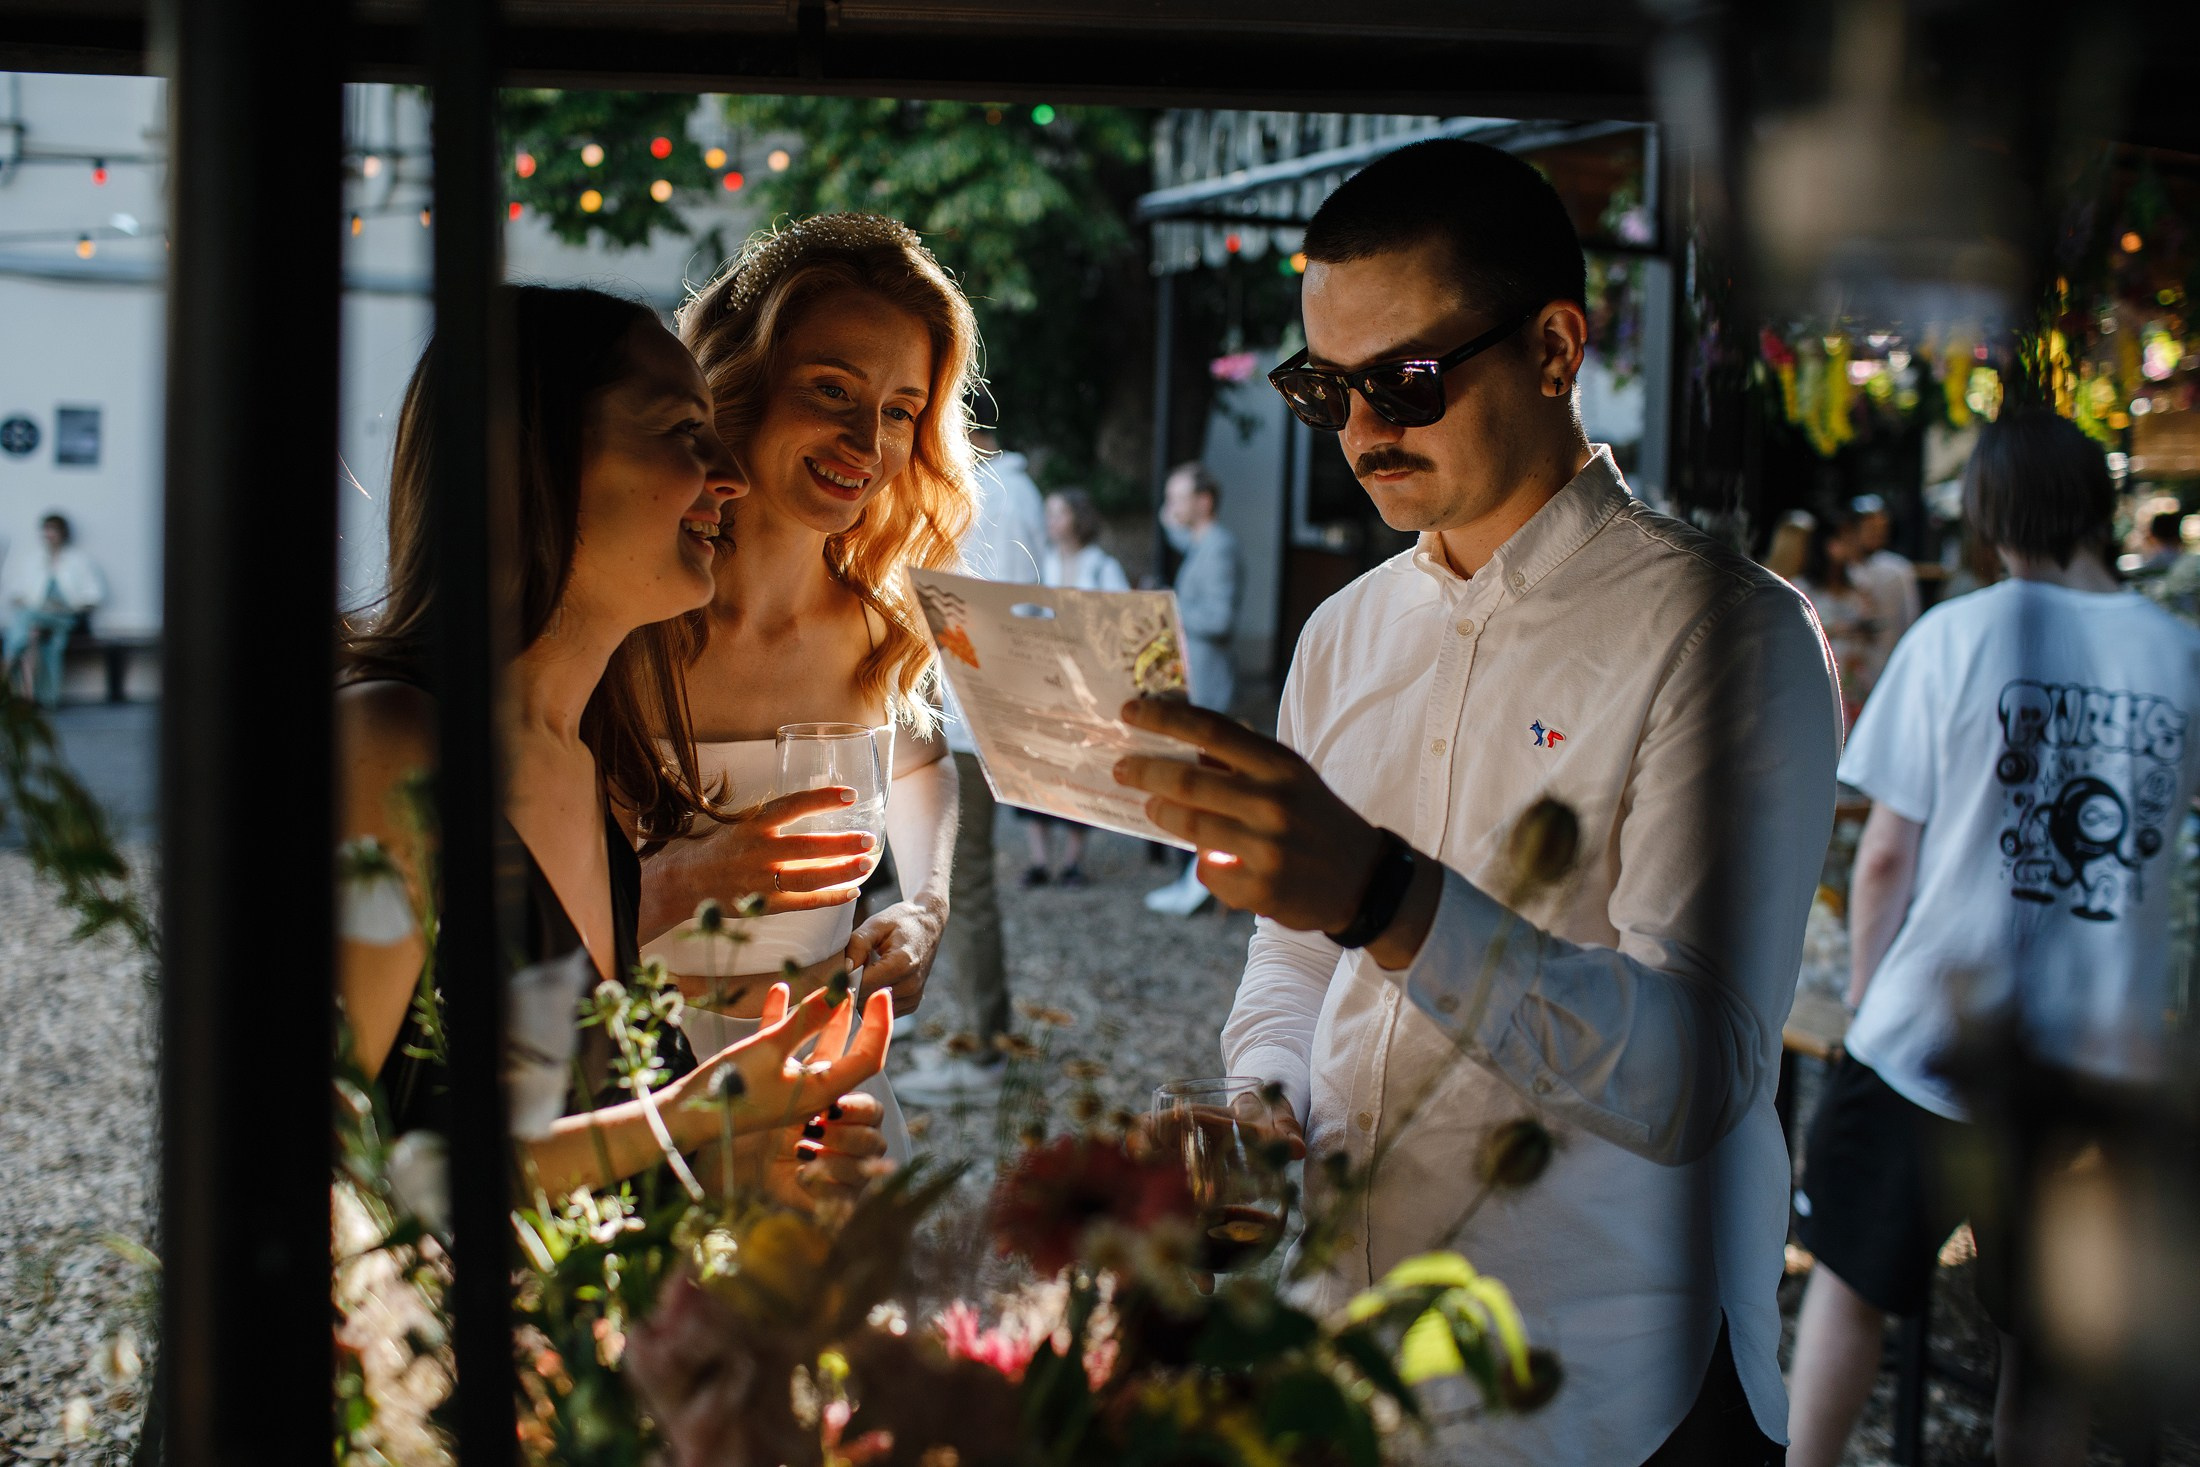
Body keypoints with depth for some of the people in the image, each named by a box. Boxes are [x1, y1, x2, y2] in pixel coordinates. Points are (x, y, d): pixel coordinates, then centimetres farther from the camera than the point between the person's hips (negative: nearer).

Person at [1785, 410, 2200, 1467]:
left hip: (1930, 1046, -2)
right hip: (2097, 1061, 2)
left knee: (1851, 1283, 17)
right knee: (2052, 1355, 12)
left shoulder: (1958, 635, -9)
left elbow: (1887, 855, -6)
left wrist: (1866, 1000, 5)